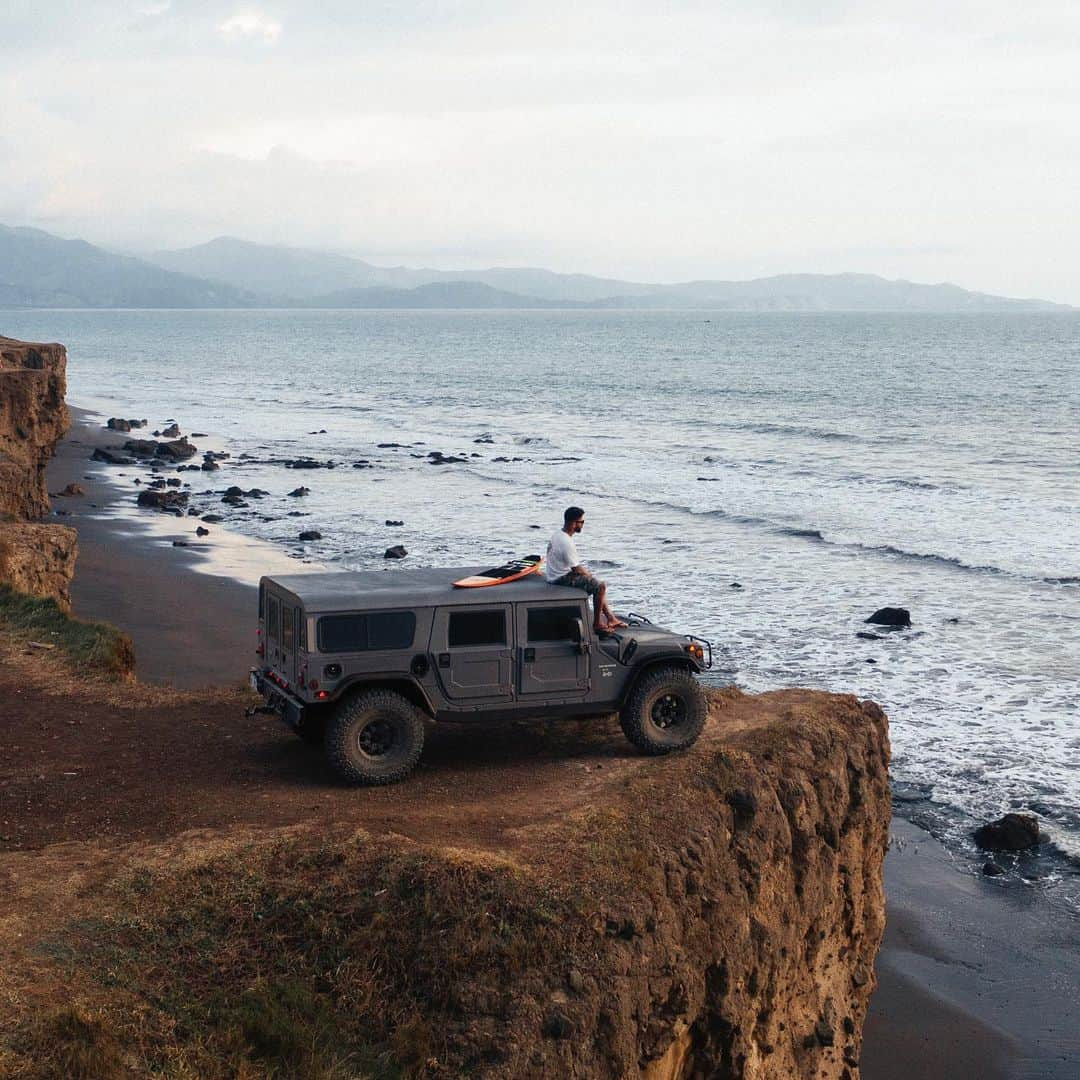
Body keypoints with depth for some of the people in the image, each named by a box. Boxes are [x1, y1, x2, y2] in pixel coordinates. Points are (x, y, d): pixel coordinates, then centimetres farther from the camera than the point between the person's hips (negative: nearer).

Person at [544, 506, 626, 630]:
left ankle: (611, 618, 21)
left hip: (557, 575, 11)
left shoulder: (557, 535, 6)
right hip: (562, 579, -11)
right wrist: (589, 575, -3)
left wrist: (587, 573, 11)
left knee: (597, 582, 19)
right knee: (600, 586, -13)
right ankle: (597, 623, -3)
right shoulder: (566, 543, -26)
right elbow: (576, 569, -21)